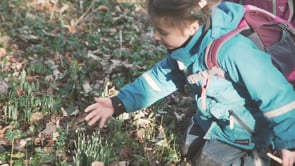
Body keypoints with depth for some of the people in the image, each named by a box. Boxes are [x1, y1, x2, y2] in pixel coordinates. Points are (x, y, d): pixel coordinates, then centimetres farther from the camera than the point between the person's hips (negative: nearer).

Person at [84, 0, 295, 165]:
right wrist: (119, 103, -10)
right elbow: (160, 77, -2)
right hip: (211, 120, 8)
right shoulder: (185, 46, -13)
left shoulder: (232, 51, -39)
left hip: (242, 129, -8)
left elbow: (275, 94, -33)